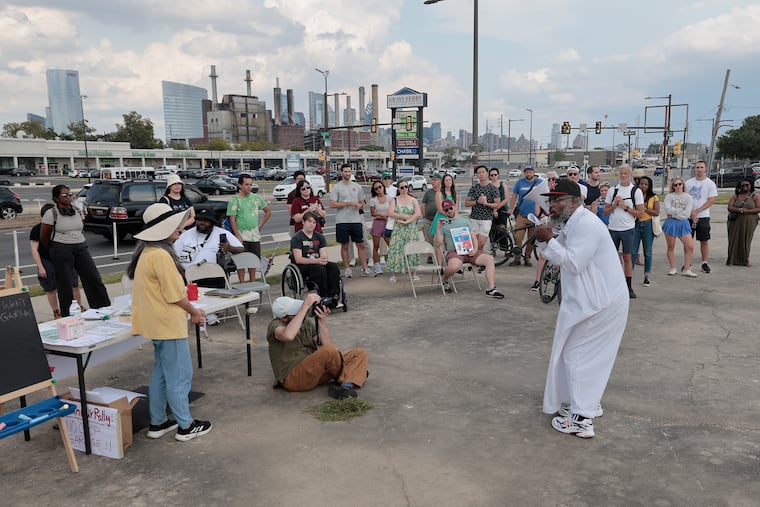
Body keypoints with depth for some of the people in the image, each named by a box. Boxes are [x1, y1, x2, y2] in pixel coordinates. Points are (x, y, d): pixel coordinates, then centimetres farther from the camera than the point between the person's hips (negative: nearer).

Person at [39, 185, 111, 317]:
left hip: (81, 248, 5)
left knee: (94, 279, -1)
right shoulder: (51, 214, -5)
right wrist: (54, 251, 12)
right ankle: (67, 316, 11)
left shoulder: (78, 211, 10)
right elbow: (43, 237, 1)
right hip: (62, 251, -5)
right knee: (65, 285, 0)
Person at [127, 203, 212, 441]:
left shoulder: (147, 252, 10)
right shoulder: (161, 255, -21)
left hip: (157, 323, 10)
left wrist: (189, 309, 12)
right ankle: (185, 426, 12)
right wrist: (194, 312, -3)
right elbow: (175, 295, -20)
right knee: (180, 376, 1)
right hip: (169, 324, -10)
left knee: (161, 373, 18)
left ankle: (158, 422, 28)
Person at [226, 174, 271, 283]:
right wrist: (238, 236, -16)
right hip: (241, 236, -4)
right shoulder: (235, 200, -6)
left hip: (255, 236, 4)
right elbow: (232, 219, -9)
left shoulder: (256, 198, 7)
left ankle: (253, 283, 22)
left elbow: (268, 212, 17)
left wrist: (260, 226, 8)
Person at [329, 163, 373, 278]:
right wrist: (348, 203, -14)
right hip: (342, 221, -3)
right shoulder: (337, 187, -1)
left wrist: (359, 205, -8)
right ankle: (347, 269, 14)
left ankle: (364, 269, 8)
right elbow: (332, 204, -9)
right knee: (344, 246, 5)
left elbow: (362, 203, 17)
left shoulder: (357, 186, 11)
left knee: (361, 245, 3)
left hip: (356, 220, 3)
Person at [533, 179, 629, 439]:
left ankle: (582, 418, 4)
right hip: (593, 299, 10)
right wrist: (544, 241, -5)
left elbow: (572, 263, -27)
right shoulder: (573, 223, 11)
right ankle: (588, 403, 32)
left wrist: (549, 240, -21)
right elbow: (557, 257, 12)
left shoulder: (586, 224, -21)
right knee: (586, 354, 19)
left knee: (577, 354, -3)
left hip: (600, 302, -10)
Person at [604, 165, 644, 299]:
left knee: (627, 258, 3)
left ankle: (628, 287, 10)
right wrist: (614, 205, -10)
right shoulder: (612, 190, 7)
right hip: (612, 228, 2)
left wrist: (625, 206, -12)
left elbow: (639, 213, -4)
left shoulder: (636, 191, 0)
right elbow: (605, 211, 7)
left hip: (627, 229, -2)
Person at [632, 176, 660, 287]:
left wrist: (644, 209, -14)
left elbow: (657, 212, -5)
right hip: (635, 224, 0)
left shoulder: (654, 197, 3)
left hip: (648, 225, 0)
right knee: (633, 251, -1)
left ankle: (647, 277, 13)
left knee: (647, 252, 6)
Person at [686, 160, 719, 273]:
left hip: (703, 217, -2)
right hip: (689, 216, 2)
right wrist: (691, 212, -8)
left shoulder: (710, 184, 0)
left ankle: (705, 263, 10)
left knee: (704, 241, 2)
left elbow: (711, 201, -6)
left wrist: (697, 211, -14)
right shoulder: (688, 182, 7)